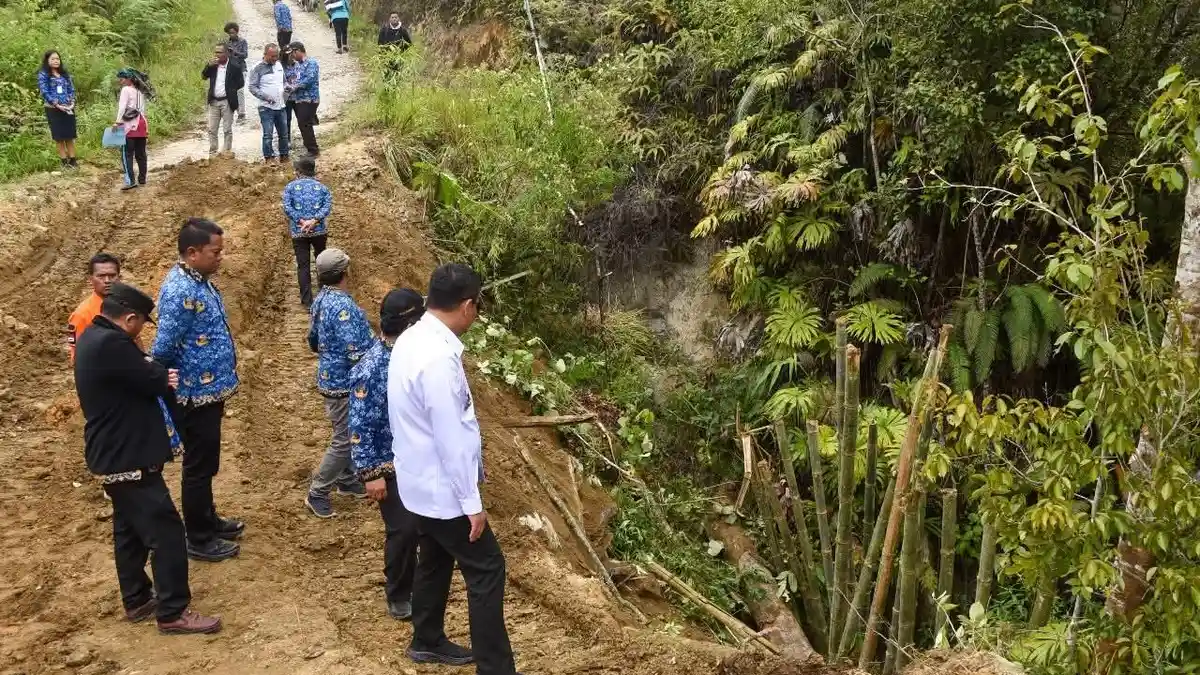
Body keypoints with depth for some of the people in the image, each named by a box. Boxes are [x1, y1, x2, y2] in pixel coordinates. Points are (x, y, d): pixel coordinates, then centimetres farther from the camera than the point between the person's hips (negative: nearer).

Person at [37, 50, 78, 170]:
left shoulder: (65, 73, 11)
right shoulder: (43, 74, -5)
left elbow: (71, 89, 9)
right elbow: (45, 92, -11)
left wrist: (72, 103, -7)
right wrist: (57, 105, -18)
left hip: (68, 108, 4)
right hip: (53, 110, -4)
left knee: (70, 135, 6)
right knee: (59, 136, 2)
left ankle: (72, 159, 12)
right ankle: (64, 161, 6)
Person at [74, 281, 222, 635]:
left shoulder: (94, 337, 9)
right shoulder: (111, 344, -25)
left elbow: (136, 380, 12)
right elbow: (156, 382, -20)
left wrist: (157, 376, -7)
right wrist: (157, 371, 1)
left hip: (113, 455, 11)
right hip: (127, 459, -11)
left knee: (129, 530, 20)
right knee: (166, 533, -4)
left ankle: (137, 600, 32)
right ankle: (173, 613, 3)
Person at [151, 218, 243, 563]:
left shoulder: (199, 281, 7)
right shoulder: (180, 292, -25)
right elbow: (162, 350, -25)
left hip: (210, 391, 9)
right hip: (196, 396, -9)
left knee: (206, 464, 22)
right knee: (199, 467, 5)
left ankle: (208, 520, 38)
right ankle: (199, 539, 18)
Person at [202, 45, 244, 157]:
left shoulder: (234, 67, -7)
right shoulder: (213, 65, 6)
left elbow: (241, 83, -3)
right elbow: (203, 76, 2)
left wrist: (230, 89, -9)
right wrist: (209, 66, -12)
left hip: (227, 102, -4)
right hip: (214, 101, 4)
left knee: (227, 130, 4)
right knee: (211, 129, 7)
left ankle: (227, 152, 12)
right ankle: (212, 152, 15)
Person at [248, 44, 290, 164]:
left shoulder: (279, 65, 10)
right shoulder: (258, 68, -8)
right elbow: (252, 87, -10)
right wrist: (265, 97, -21)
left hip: (281, 106, 6)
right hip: (266, 108, -6)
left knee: (284, 134, 12)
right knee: (268, 134, -7)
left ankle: (284, 156, 24)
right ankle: (268, 157, 1)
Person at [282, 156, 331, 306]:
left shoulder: (290, 187, 3)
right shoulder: (322, 187, 7)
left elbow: (287, 208, -11)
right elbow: (327, 206, -10)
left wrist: (301, 222, -14)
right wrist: (314, 221, -17)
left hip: (298, 232, -1)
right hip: (319, 230, 2)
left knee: (303, 266, 4)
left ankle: (307, 301, 3)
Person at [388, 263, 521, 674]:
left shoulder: (410, 340, 2)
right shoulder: (439, 357, -29)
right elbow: (452, 438, -26)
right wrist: (472, 502, -18)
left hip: (422, 481, 10)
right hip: (441, 488, -10)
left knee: (435, 560, 24)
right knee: (486, 569, 0)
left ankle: (427, 641, 41)